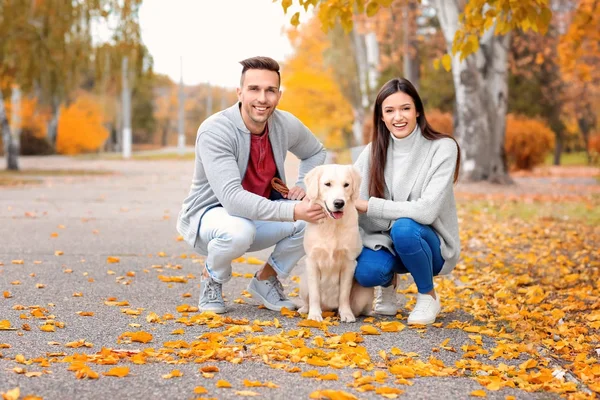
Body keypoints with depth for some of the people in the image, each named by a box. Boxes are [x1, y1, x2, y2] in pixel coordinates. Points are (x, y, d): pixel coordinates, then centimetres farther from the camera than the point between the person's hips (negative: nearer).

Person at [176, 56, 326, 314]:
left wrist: (303, 186, -7)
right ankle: (211, 279, -3)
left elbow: (315, 153, 14)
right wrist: (291, 211, -47)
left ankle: (265, 281, 5)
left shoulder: (286, 125, -9)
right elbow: (231, 197, -38)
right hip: (208, 215, -5)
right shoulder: (214, 131, -27)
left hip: (260, 214, 6)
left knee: (319, 215, -17)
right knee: (238, 230, -39)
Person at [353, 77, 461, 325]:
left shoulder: (442, 148, -14)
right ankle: (388, 282, 10)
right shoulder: (374, 151, 0)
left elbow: (427, 210, -24)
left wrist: (369, 205, -23)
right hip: (385, 242, 3)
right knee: (365, 273, -30)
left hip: (429, 244, -3)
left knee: (404, 228, -36)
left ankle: (428, 296, -8)